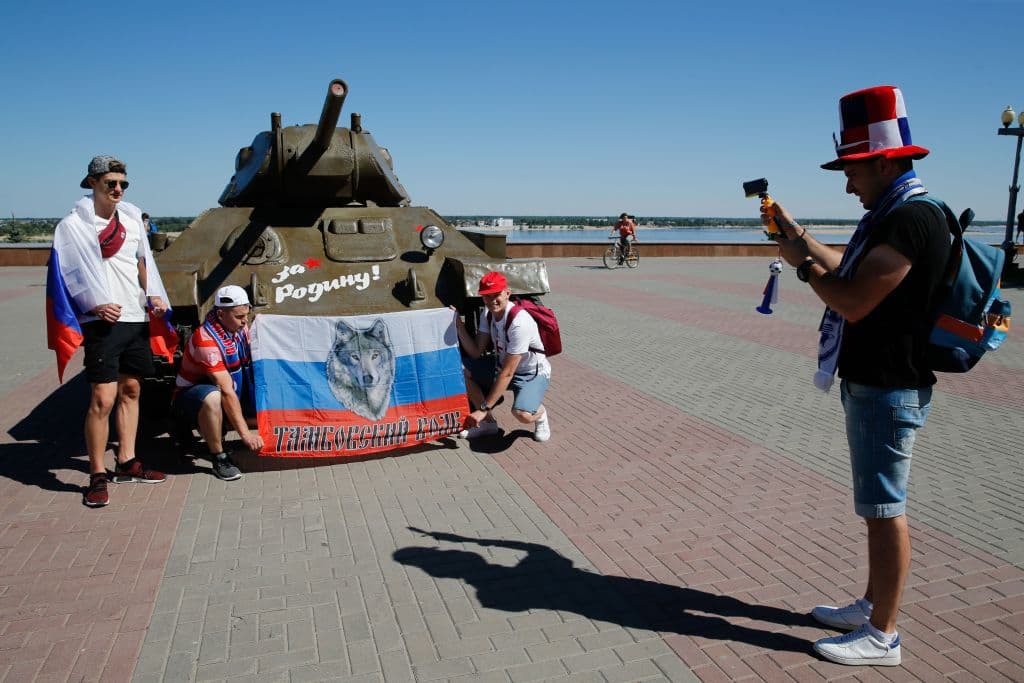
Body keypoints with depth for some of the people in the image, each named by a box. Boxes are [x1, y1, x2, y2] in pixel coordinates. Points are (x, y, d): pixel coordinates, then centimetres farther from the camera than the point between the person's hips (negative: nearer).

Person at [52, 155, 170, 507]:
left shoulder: (132, 217, 14)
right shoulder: (73, 225, -3)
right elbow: (69, 277, -6)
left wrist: (153, 295, 6)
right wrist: (96, 307, -19)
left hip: (136, 319, 6)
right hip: (102, 322, -6)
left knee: (130, 391, 12)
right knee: (102, 398, -11)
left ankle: (126, 463, 23)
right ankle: (97, 476, 0)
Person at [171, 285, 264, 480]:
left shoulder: (241, 328, -5)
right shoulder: (206, 339, -29)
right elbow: (227, 391, -33)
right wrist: (245, 434, -34)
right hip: (190, 396, -8)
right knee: (212, 398, -40)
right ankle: (218, 457, -23)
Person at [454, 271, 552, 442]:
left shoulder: (519, 322, -32)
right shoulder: (488, 314, -7)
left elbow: (507, 373, -30)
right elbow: (476, 352, -5)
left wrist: (484, 409, -28)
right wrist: (459, 325, -17)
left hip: (533, 374, -8)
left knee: (522, 414, -36)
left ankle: (540, 413, 3)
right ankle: (488, 422, 4)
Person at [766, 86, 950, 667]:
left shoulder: (910, 220, -20)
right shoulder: (896, 216, 13)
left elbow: (853, 302, -24)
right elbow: (850, 271, 23)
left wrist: (803, 265, -9)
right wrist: (798, 234, 20)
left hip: (888, 393, -11)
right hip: (874, 386, 11)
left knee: (886, 509, -1)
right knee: (881, 505, 18)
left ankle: (883, 636, 12)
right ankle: (872, 606, 33)